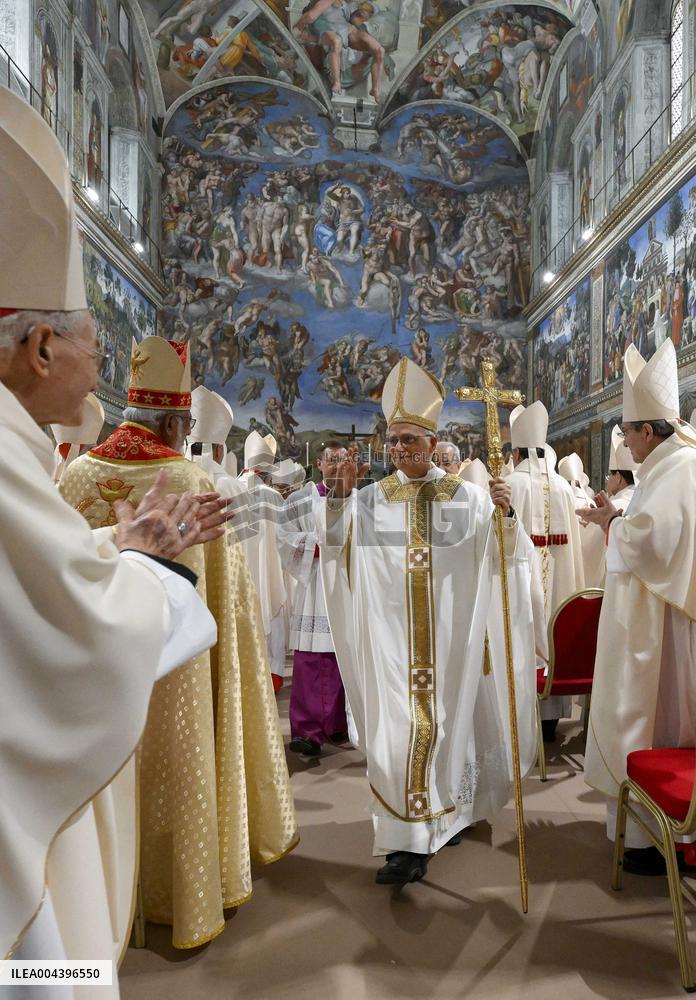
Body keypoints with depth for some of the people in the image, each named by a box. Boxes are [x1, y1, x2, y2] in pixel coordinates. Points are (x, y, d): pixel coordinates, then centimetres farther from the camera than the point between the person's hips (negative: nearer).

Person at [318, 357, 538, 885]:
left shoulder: (467, 496, 0)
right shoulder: (373, 498, 4)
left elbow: (506, 558, -3)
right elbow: (333, 544, -1)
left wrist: (505, 515, -22)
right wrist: (340, 494, -15)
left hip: (450, 634, -1)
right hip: (392, 637, 1)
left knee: (448, 723, 11)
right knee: (397, 727, 2)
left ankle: (452, 810, 34)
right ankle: (410, 840, 16)